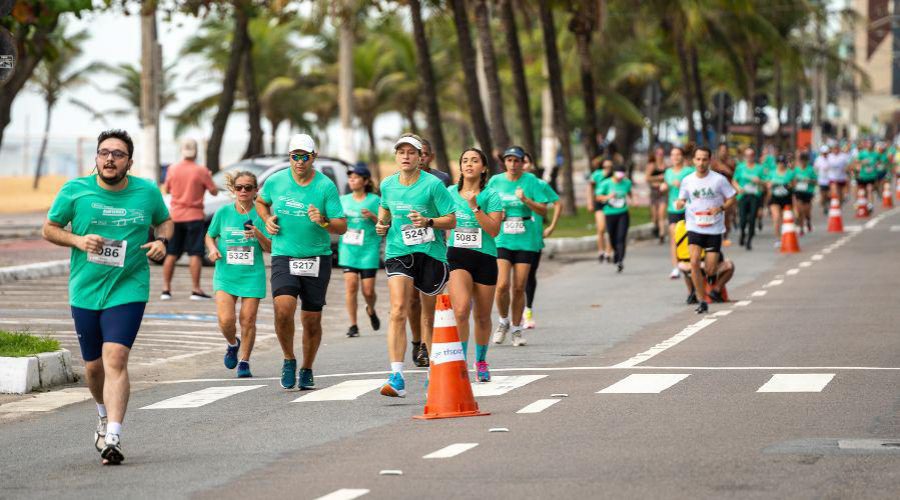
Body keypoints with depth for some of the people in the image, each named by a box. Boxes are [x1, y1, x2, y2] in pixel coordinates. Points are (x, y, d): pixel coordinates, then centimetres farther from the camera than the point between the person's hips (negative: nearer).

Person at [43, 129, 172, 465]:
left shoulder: (147, 192, 0)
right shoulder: (74, 191, -3)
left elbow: (164, 221, 18)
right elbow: (49, 229, 5)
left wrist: (162, 241, -4)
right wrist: (78, 240, -13)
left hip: (128, 290, -2)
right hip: (85, 292, 2)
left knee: (115, 359, -19)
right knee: (94, 366, 12)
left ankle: (113, 438, -23)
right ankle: (105, 416, 43)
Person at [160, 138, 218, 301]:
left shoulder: (172, 169, 0)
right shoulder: (201, 171, -9)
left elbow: (167, 189, 13)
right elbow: (214, 191, -3)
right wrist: (208, 178, 13)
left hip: (175, 216, 4)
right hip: (194, 216, -4)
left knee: (171, 254, 9)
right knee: (195, 254, -3)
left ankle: (166, 289, 9)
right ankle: (196, 290, -7)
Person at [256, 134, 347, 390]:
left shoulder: (326, 186, -5)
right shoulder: (275, 181, 1)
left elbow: (342, 227, -5)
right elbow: (261, 202, 23)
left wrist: (323, 222, -24)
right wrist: (267, 220, 4)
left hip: (317, 258, 0)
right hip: (283, 256, 0)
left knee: (312, 319, 5)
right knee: (283, 307, -22)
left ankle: (307, 370, 27)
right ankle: (289, 360, 1)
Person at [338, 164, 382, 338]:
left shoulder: (374, 200, 1)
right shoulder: (343, 200, 11)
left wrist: (372, 217, -16)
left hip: (368, 250, -2)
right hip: (348, 249, 2)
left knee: (368, 290, -2)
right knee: (351, 286, -12)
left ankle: (371, 310, 32)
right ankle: (353, 325, -5)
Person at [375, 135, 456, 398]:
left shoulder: (433, 184, -8)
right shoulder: (387, 185, 5)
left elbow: (451, 220, -6)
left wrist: (428, 222, -23)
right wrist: (382, 224, 6)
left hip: (431, 253, -2)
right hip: (398, 253, 2)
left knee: (430, 317, 11)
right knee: (398, 311, -17)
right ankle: (396, 378, -24)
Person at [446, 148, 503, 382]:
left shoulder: (491, 195, -2)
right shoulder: (450, 192, 7)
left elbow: (494, 230, -12)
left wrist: (475, 207, -18)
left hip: (485, 257, 0)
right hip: (457, 256, 0)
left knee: (482, 316, 10)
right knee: (461, 309, -22)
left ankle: (481, 361, 31)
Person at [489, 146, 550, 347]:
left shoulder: (530, 181, 0)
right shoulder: (495, 181, 5)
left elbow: (543, 211, -2)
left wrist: (526, 200, -17)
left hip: (525, 240, 0)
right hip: (501, 239, 0)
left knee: (519, 287, 1)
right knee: (502, 285, -12)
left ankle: (516, 329, 17)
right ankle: (503, 322, 12)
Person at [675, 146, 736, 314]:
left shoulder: (719, 179, -5)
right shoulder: (687, 181, 2)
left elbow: (731, 199, 2)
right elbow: (681, 200, 12)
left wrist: (720, 208, -17)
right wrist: (680, 203, -13)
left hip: (714, 229, -1)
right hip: (694, 227, 1)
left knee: (711, 268, -2)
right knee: (694, 263, -18)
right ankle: (702, 300, -10)